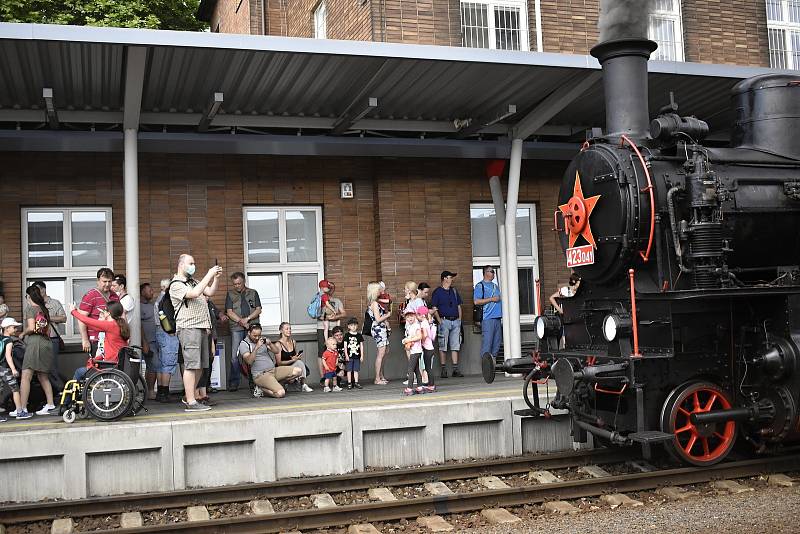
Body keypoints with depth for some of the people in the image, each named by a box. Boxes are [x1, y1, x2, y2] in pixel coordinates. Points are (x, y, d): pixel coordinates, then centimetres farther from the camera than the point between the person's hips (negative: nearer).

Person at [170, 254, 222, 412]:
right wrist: (209, 275, -16)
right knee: (192, 365, -11)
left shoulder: (193, 282, 22)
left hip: (202, 328, 9)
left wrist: (216, 277, 3)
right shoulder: (176, 285, -5)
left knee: (200, 365, 10)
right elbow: (194, 294, -20)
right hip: (188, 328, -9)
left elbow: (210, 292, 18)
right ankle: (191, 402, -9)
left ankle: (189, 397, 20)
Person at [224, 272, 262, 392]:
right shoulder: (230, 294, 13)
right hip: (237, 328, -1)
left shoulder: (253, 293, 15)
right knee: (235, 356, -9)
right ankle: (233, 383, -5)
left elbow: (258, 310, 9)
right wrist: (241, 321, -8)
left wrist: (248, 318, -7)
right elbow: (229, 312, 5)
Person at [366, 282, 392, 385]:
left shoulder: (372, 303, 15)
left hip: (381, 329, 10)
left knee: (382, 353, 12)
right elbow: (378, 319, -17)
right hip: (379, 329, -10)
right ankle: (377, 378, -5)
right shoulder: (375, 303, -14)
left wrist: (386, 313, 13)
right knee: (381, 353, -8)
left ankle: (381, 377, 17)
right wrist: (388, 315, -5)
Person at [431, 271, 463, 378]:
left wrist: (460, 320, 10)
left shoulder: (454, 291, 17)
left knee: (455, 345, 3)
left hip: (455, 321, 5)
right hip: (444, 321, -5)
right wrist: (439, 320, -12)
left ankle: (455, 369, 5)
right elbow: (434, 308, -3)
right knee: (443, 346, -3)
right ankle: (443, 369, 1)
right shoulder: (437, 292, 1)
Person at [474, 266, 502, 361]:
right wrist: (491, 299, -13)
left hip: (497, 318, 8)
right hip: (487, 318, -8)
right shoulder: (480, 285, -1)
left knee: (497, 341, 8)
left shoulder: (495, 286, 22)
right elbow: (476, 301, -12)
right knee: (487, 342, -10)